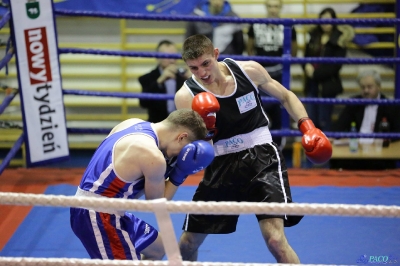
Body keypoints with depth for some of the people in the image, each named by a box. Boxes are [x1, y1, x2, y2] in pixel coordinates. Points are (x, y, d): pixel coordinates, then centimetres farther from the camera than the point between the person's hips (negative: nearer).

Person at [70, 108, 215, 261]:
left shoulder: (133, 123, 4)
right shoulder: (153, 157, -22)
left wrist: (170, 169, 6)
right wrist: (180, 173, -4)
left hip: (97, 209, 10)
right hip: (97, 217, -10)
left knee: (157, 248, 23)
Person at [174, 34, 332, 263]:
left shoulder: (249, 70, -7)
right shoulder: (186, 96, -10)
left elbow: (286, 96, 10)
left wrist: (307, 126, -4)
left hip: (262, 157, -2)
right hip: (222, 163, 2)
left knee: (275, 240, -19)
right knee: (188, 243, 8)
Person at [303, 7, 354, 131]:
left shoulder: (339, 40, -6)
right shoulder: (314, 36, 11)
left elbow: (336, 65, -13)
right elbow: (306, 56, 13)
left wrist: (316, 72, -16)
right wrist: (307, 67, -9)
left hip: (328, 85, -5)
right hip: (312, 84, 5)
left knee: (324, 121, -1)